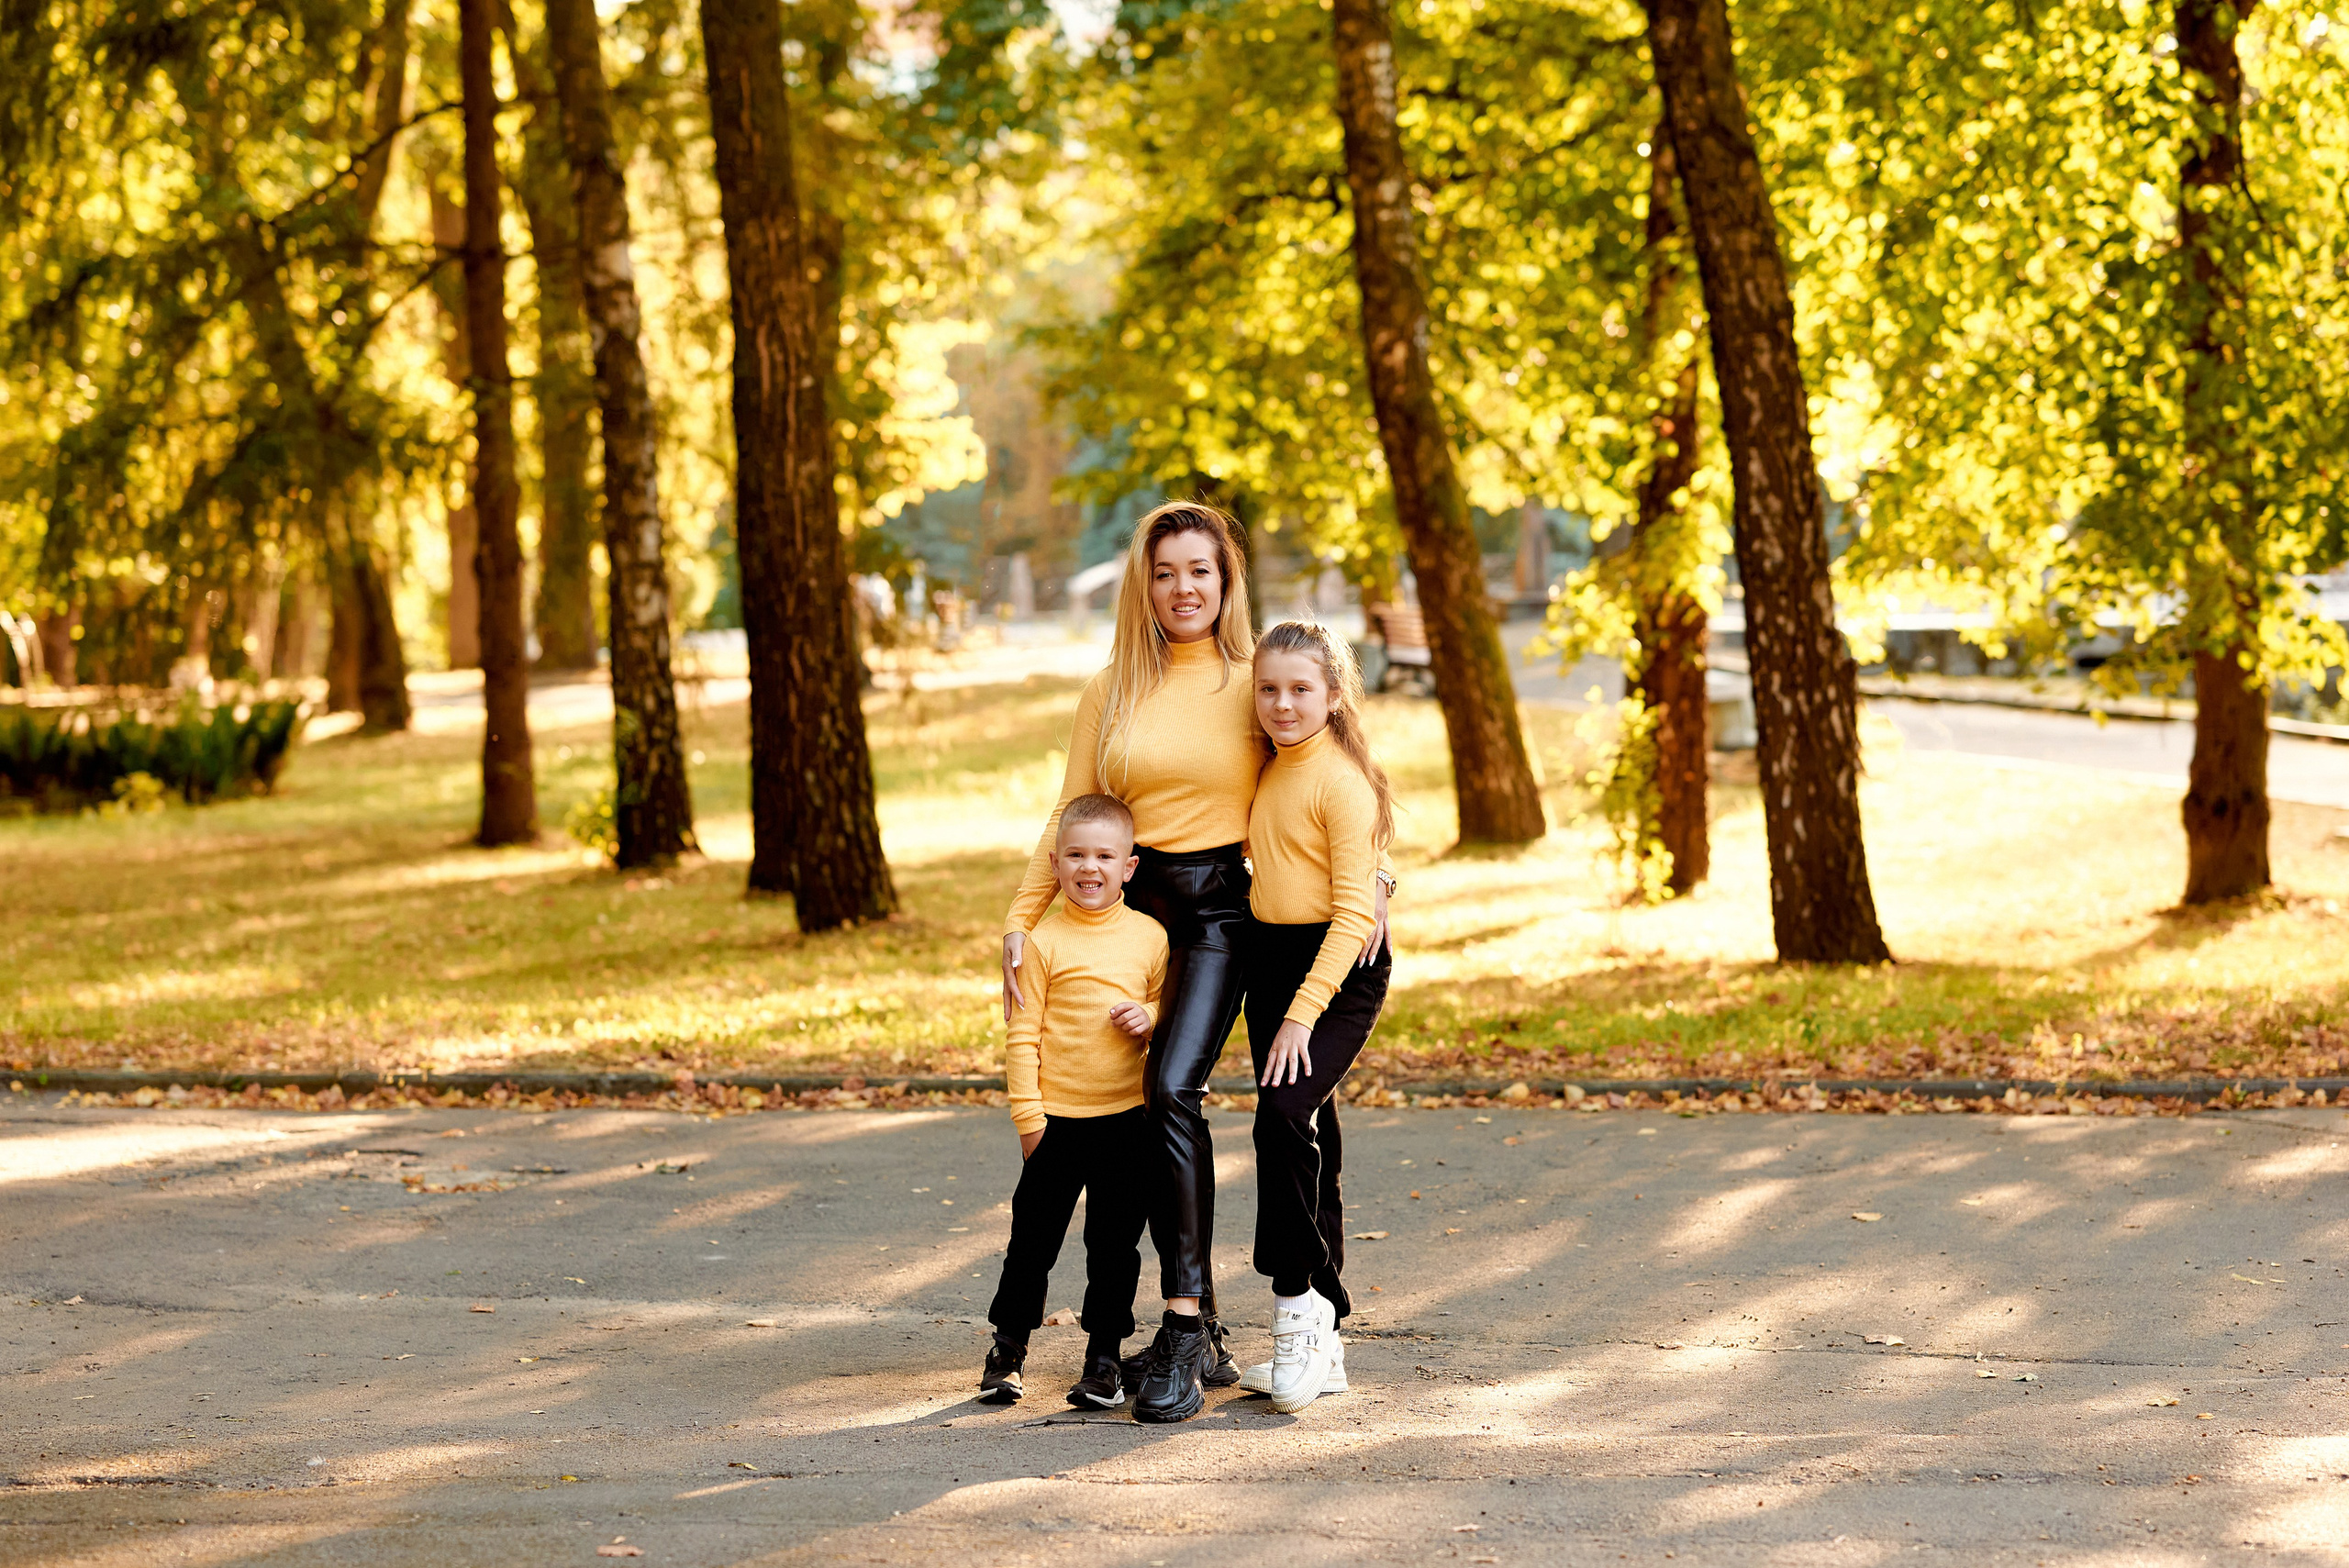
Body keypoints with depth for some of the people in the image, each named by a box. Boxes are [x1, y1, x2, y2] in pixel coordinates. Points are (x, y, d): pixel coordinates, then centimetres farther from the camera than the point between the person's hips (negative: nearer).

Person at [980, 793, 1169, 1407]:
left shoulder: (1149, 936, 1)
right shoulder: (1043, 942, -5)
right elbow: (1024, 1034, -4)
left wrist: (1151, 1016, -11)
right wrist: (1027, 1114, -7)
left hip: (1128, 1119, 2)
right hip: (1056, 1119, -1)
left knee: (1115, 1244, 7)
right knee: (1033, 1238, 6)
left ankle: (1104, 1357, 18)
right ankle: (1008, 1346, 22)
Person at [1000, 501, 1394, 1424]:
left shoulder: (1258, 684, 2)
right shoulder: (1110, 692, 10)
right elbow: (1068, 821, 12)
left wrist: (1372, 876, -8)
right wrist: (1021, 924, 5)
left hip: (1222, 906, -4)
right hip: (1129, 905, 4)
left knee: (1172, 1087, -23)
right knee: (1151, 1110, 5)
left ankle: (1184, 1325, -21)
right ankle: (1202, 1341, 14)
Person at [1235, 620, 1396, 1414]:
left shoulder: (1343, 780, -14)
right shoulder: (1269, 771, 12)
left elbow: (1354, 911, -18)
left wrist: (1304, 1013, -23)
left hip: (1339, 971, -8)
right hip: (1270, 961, 8)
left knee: (1283, 1115, -26)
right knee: (1307, 1143, 10)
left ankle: (1299, 1306, -19)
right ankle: (1321, 1345, 16)